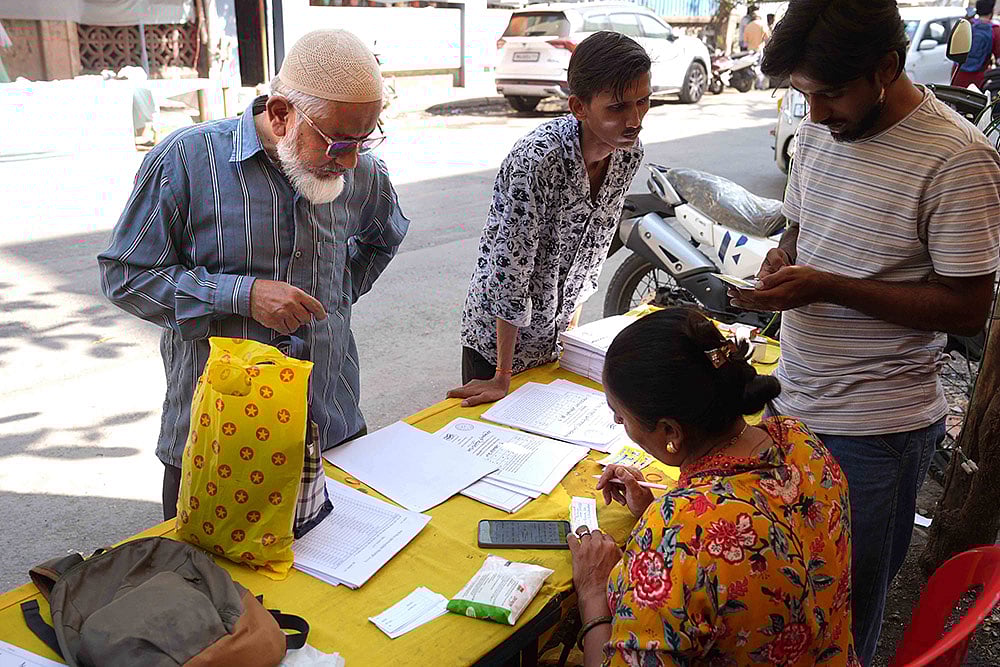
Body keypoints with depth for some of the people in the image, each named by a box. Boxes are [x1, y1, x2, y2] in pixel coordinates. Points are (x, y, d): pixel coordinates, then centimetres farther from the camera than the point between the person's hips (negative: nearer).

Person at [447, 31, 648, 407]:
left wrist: (574, 320, 9)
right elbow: (510, 267, -29)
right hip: (500, 337, -6)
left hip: (559, 336, 6)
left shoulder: (629, 153, -8)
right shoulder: (538, 160, -31)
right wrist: (502, 378, -24)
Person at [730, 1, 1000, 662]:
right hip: (795, 399, 6)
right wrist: (783, 258, -6)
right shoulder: (821, 130, 4)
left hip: (875, 430, -6)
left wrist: (825, 286, -23)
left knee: (844, 601, 12)